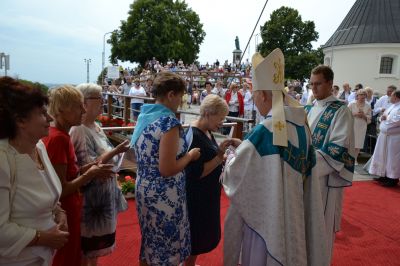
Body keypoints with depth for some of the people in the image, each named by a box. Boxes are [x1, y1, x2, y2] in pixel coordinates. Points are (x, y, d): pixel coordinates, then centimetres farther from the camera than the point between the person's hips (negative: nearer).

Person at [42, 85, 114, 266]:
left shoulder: (58, 134, 5)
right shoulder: (58, 138, -23)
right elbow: (60, 190, -23)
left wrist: (85, 169, -1)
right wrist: (90, 174, -13)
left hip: (67, 211, 9)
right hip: (64, 214, -9)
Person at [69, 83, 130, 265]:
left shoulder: (95, 126, 7)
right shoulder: (79, 130, -21)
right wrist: (115, 151, -29)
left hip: (104, 193, 9)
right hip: (91, 197, -9)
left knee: (97, 244, 22)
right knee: (88, 245, 9)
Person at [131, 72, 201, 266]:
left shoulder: (144, 116, 5)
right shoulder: (169, 121, -21)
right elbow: (167, 169, -25)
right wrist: (190, 155, -10)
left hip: (144, 188, 9)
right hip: (164, 195, -8)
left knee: (149, 243, 25)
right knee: (165, 249, 10)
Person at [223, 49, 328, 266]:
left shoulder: (264, 131, -26)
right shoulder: (301, 125, -3)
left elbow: (234, 172, -15)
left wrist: (233, 154, 6)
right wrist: (245, 146, 12)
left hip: (265, 213, -7)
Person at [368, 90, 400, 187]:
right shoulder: (392, 106, 16)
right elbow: (384, 115, 21)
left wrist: (386, 119, -12)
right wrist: (382, 117, -2)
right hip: (385, 134, 9)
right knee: (384, 156, 13)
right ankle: (385, 175, 24)